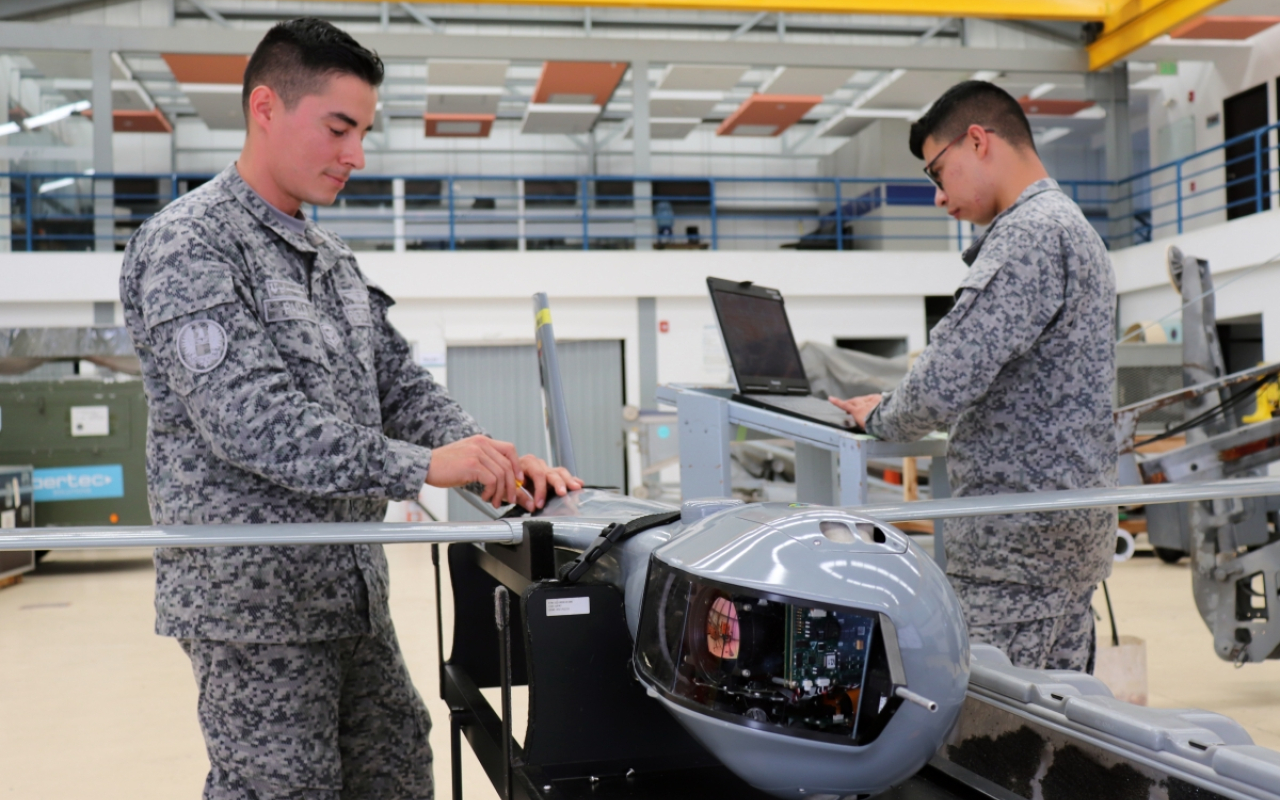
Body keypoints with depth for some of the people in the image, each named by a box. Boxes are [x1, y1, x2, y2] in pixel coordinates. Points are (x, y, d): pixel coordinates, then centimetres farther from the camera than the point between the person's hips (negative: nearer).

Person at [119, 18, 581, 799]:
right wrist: (419, 465, -27)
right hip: (256, 596, -8)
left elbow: (400, 384, 12)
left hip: (352, 586, 8)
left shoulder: (333, 259, 14)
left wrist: (490, 460, -6)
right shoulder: (188, 245, -13)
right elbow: (248, 420, -23)